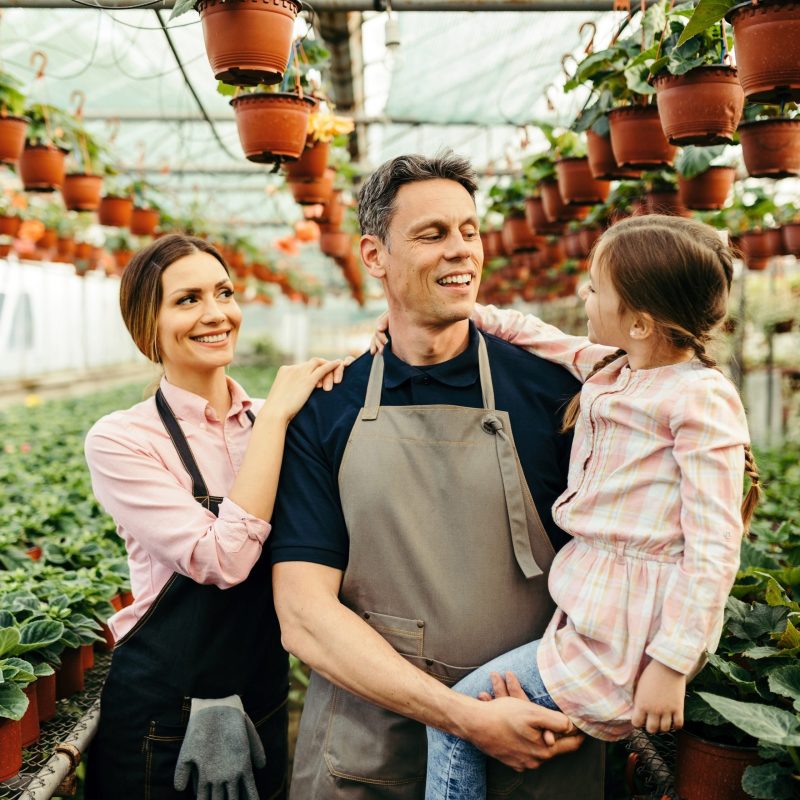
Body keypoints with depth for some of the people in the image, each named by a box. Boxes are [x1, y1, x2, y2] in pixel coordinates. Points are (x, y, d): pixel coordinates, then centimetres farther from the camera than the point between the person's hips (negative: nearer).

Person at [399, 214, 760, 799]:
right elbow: (542, 338, 22)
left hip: (626, 631, -8)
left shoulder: (702, 400, -18)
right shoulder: (610, 367, 5)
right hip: (589, 609, 8)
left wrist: (671, 664, -20)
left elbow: (714, 549, -19)